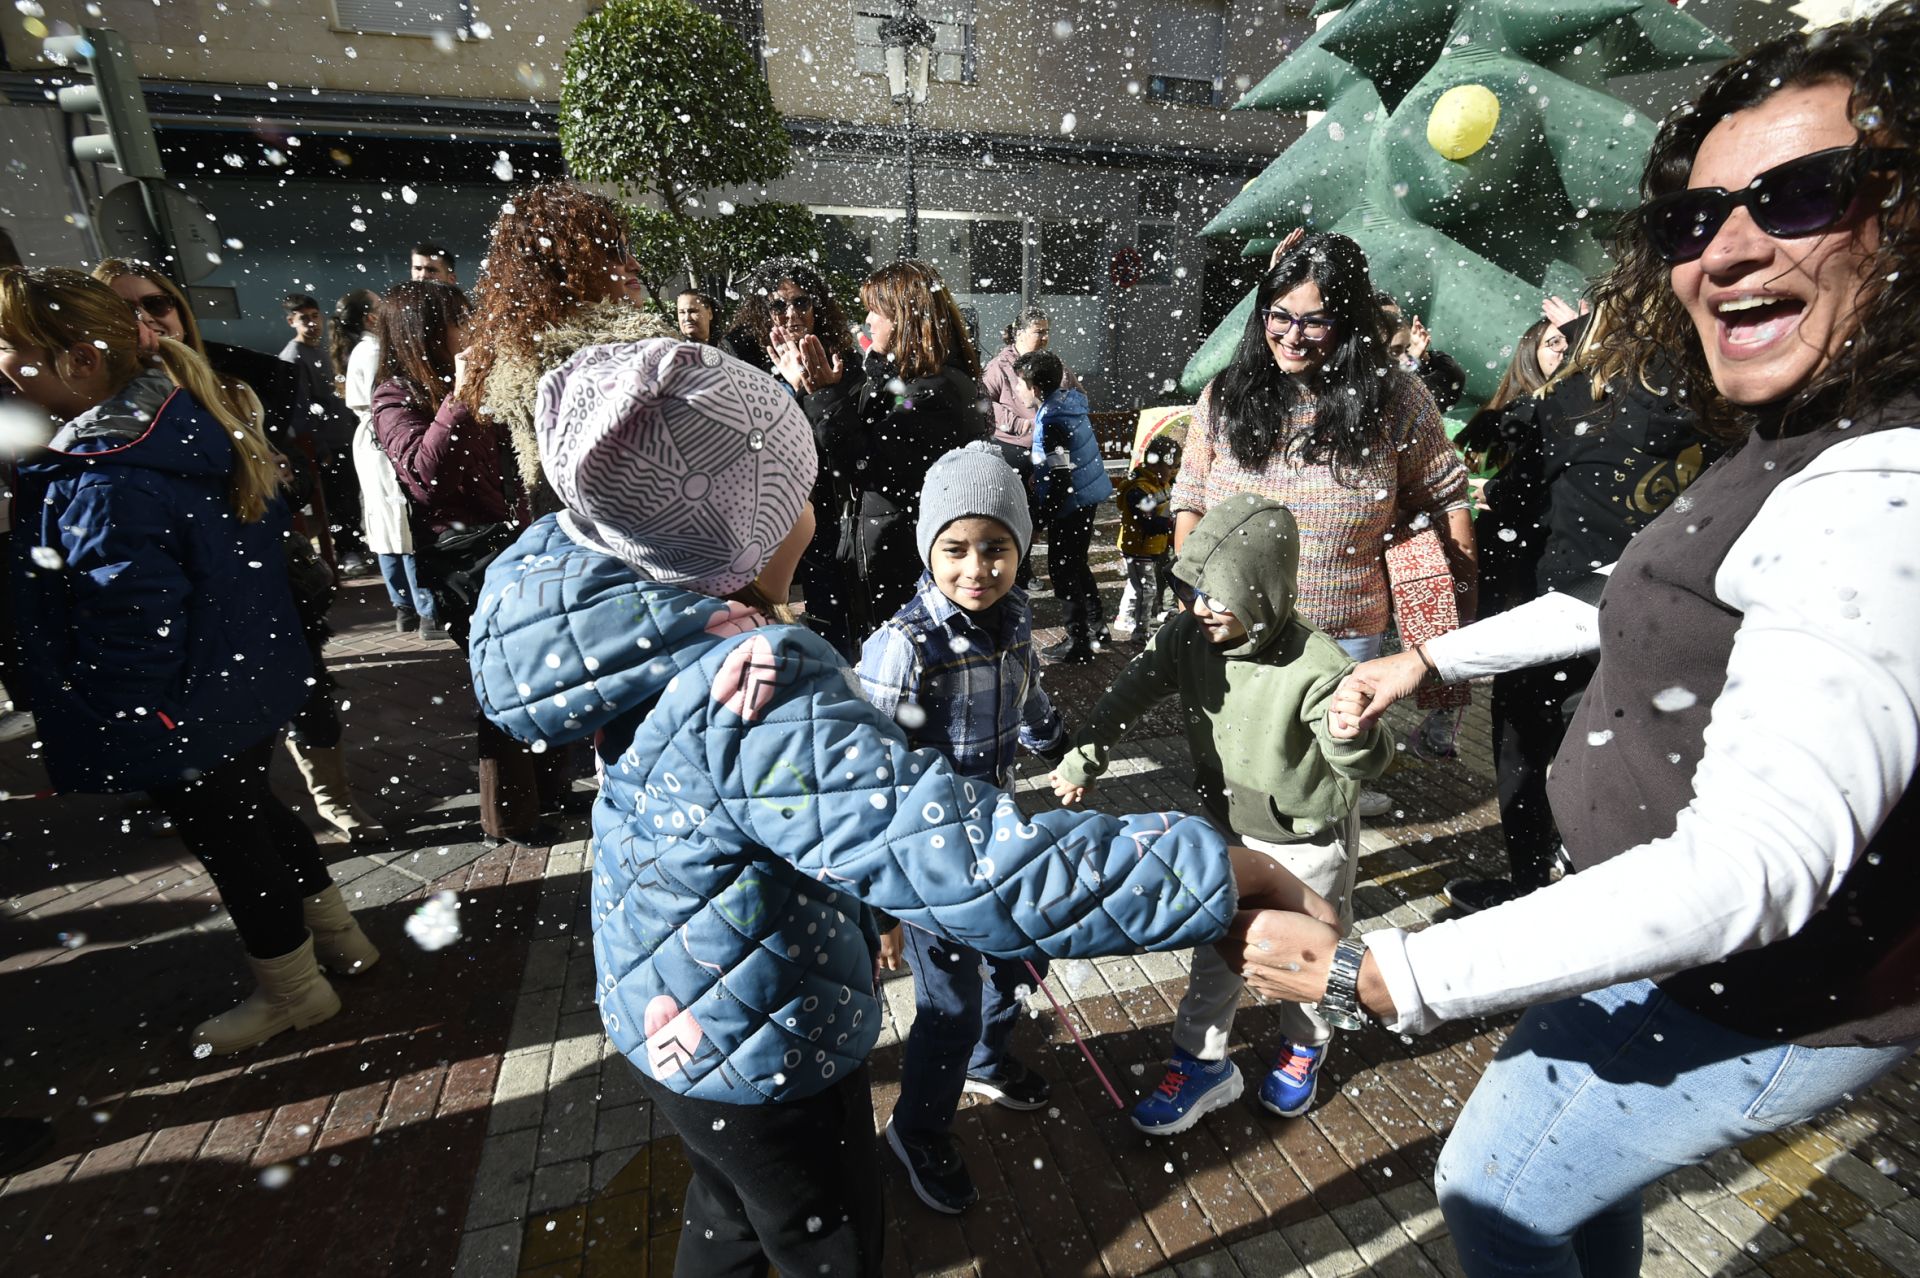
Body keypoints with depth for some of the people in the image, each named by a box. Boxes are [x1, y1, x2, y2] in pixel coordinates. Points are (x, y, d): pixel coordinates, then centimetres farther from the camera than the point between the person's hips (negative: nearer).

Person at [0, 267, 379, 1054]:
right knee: (254, 814, 25)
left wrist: (105, 733, -14)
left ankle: (292, 992, 31)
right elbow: (268, 518, 12)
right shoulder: (191, 423, -1)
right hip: (251, 682, 9)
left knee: (227, 843, 10)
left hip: (186, 723, -9)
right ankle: (339, 938, 41)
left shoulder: (102, 488, -28)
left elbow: (130, 642, -27)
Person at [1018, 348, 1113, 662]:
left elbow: (1061, 476, -24)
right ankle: (1097, 627, 34)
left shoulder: (1052, 422, -22)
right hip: (1089, 496, 10)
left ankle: (1078, 643, 9)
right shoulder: (1068, 400, 6)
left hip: (1071, 504, -10)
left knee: (1061, 569, 0)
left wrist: (1043, 514, -17)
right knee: (1075, 564, 22)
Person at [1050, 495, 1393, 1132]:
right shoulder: (1189, 635, -17)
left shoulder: (1316, 667, -31)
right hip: (1229, 829, 4)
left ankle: (1305, 1045, 51)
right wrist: (1082, 759, -8)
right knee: (1215, 950, 17)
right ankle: (1202, 1064, 37)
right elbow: (1130, 692, -7)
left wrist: (1352, 736, -47)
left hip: (1309, 843, -4)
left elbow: (1362, 766, -24)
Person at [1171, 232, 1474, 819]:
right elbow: (1190, 503, 3)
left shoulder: (1395, 399, -6)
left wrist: (1463, 621, -2)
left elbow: (1445, 501, 1)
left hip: (1346, 634, -2)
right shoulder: (1225, 397, -2)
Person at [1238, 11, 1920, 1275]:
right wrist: (1434, 656, 18)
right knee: (1572, 1164, 30)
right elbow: (1651, 598, 16)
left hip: (1764, 994, -8)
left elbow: (1753, 865, -38)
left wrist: (1379, 975, -37)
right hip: (1669, 927, 8)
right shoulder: (1797, 455, 0)